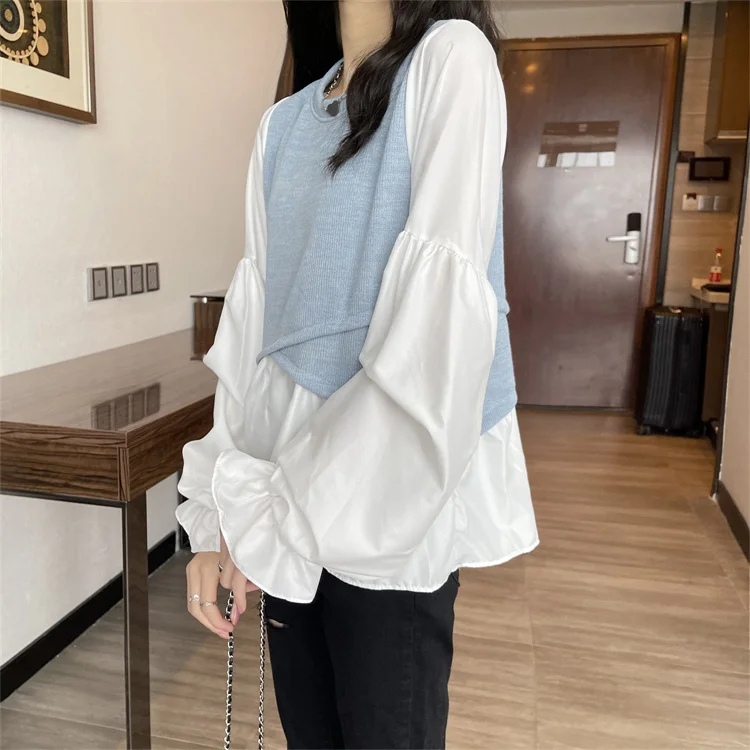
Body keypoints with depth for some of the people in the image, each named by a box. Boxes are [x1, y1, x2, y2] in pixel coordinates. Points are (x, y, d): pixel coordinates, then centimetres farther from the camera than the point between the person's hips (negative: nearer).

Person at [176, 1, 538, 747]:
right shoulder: (282, 123, 12)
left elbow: (442, 314, -17)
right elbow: (251, 319, 6)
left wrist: (274, 513, -14)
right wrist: (217, 514, 0)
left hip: (388, 504, -5)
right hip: (289, 500, 5)